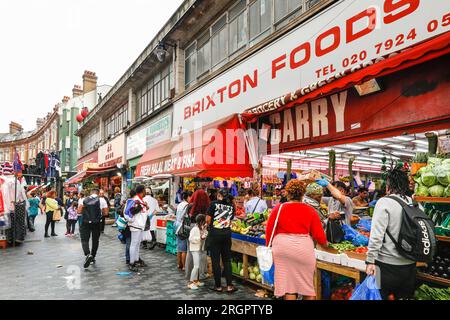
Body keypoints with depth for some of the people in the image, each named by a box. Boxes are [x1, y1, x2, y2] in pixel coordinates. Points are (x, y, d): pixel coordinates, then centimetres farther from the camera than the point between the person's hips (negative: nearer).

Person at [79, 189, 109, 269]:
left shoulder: (84, 200, 4)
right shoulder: (101, 200, -1)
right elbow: (105, 212, -4)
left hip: (86, 222, 0)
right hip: (97, 223, 0)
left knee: (84, 239, 3)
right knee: (95, 240, 14)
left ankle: (87, 254, -20)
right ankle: (93, 257, 22)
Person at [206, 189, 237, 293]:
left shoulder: (214, 204, -4)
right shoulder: (231, 206, 7)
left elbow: (208, 220, -6)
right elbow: (230, 221, 4)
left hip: (215, 234, -3)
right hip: (227, 234, 3)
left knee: (215, 260, 7)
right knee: (227, 260, 12)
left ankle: (218, 286, 14)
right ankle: (229, 285, 11)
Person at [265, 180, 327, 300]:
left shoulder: (278, 208, -1)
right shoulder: (310, 211, 0)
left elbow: (269, 231, -1)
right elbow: (319, 235, 0)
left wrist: (269, 245, 14)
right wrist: (324, 243, 21)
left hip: (282, 247, 0)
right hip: (303, 248, 0)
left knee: (288, 283, 10)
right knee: (307, 284, 19)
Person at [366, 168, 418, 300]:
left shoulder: (384, 202, -14)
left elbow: (376, 235, -18)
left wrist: (370, 260, -13)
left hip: (387, 264, -5)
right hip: (410, 265, 5)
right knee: (406, 296, 19)